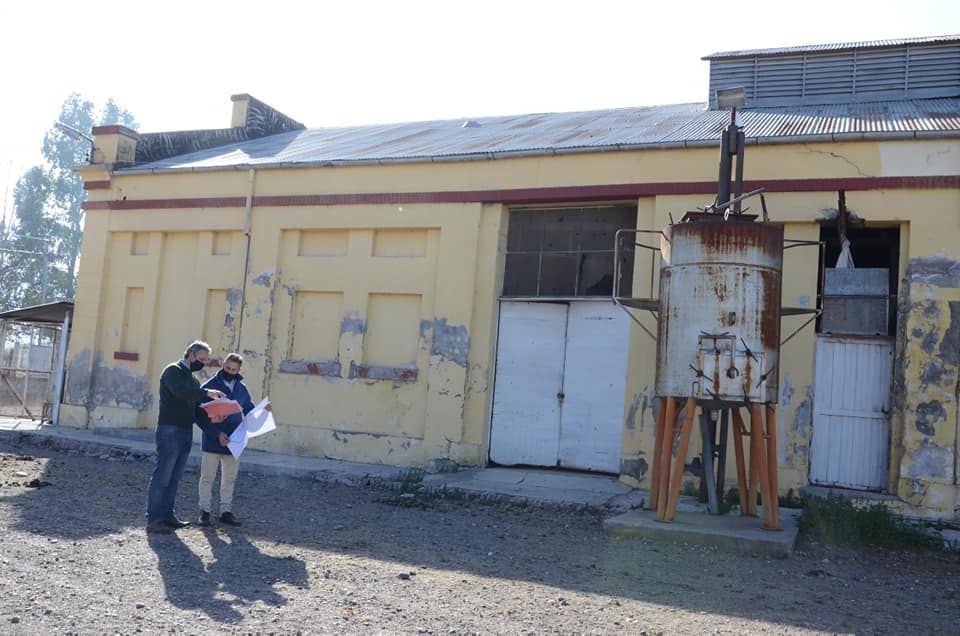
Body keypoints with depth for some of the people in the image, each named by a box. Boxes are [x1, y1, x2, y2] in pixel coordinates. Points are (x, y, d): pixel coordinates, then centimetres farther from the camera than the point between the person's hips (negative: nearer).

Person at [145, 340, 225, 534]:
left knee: (174, 478, 10)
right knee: (162, 476, -8)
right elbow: (179, 391, -23)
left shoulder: (193, 379, 21)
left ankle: (167, 515, 15)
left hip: (186, 431, 9)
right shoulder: (173, 370, -4)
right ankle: (154, 520, -7)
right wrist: (206, 393, -26)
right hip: (170, 429, -9)